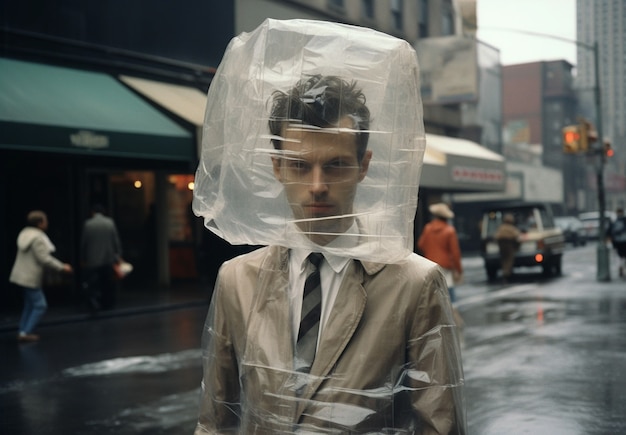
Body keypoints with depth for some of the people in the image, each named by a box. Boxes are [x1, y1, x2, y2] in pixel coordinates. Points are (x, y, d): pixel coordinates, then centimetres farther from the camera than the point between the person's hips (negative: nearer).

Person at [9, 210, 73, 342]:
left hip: (23, 275, 10)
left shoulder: (25, 233, 10)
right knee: (40, 305, -3)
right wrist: (62, 267, -12)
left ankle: (23, 332, 21)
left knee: (30, 304, 18)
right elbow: (44, 259, -22)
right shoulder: (37, 238, -21)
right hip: (30, 278, -10)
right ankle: (25, 333, -3)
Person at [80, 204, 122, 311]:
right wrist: (118, 255, 7)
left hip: (92, 259, -2)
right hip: (108, 259, 2)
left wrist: (83, 258, 8)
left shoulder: (88, 224, -6)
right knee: (108, 283, 14)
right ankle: (108, 303, 21)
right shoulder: (110, 222, -2)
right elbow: (116, 241, 0)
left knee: (92, 284, 2)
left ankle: (95, 304, -15)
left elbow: (83, 243, -2)